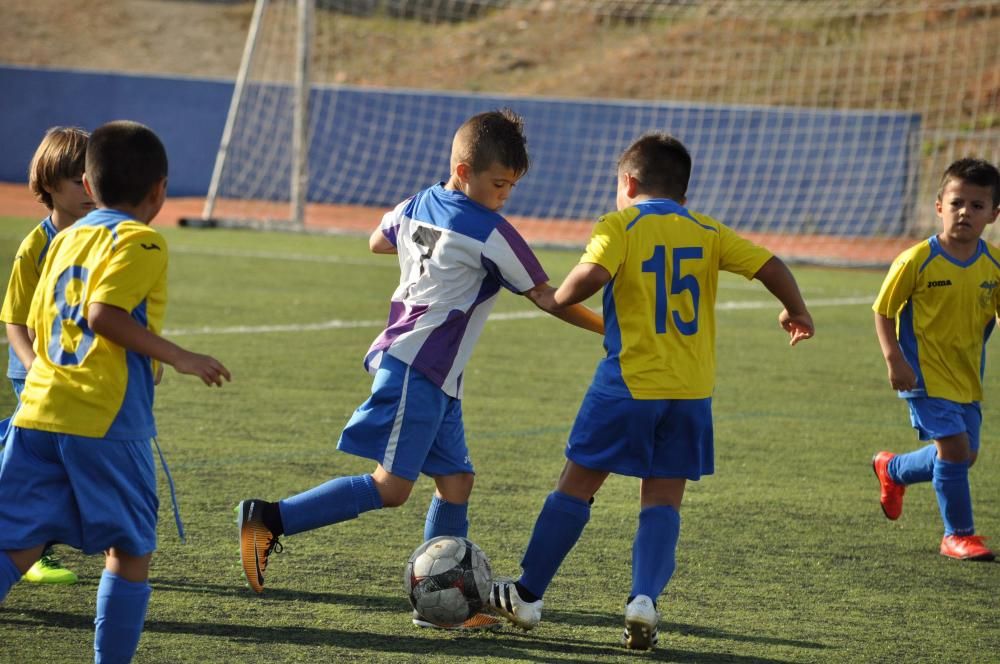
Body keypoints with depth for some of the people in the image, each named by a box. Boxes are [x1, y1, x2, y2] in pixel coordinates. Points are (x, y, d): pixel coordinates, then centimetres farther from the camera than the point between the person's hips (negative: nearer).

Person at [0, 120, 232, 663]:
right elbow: (104, 313, -18)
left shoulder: (66, 239, 18)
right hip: (107, 420, -6)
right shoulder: (141, 241, -4)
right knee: (130, 553, 9)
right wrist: (178, 358, -12)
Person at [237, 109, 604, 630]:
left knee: (456, 481, 10)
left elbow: (378, 242, 32)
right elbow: (545, 297, -6)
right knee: (391, 486, -12)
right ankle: (268, 520, -15)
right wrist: (609, 328, 3)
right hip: (417, 370, -10)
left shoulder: (417, 206, 11)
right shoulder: (490, 234, -11)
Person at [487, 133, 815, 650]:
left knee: (576, 485, 7)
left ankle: (527, 596, 15)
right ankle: (644, 598, -13)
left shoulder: (619, 226, -3)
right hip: (691, 391, 3)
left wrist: (558, 298, -3)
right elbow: (770, 266, 4)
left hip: (629, 382, -3)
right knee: (663, 500, 7)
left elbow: (590, 275, -21)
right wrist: (796, 314, 20)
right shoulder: (708, 233, 9)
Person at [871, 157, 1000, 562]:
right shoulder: (917, 260, -16)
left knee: (963, 455, 14)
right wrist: (893, 358, -19)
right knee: (954, 446, -14)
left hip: (967, 376, 6)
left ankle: (892, 470, 43)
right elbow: (883, 311, -8)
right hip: (926, 373, -6)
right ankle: (958, 535, 3)